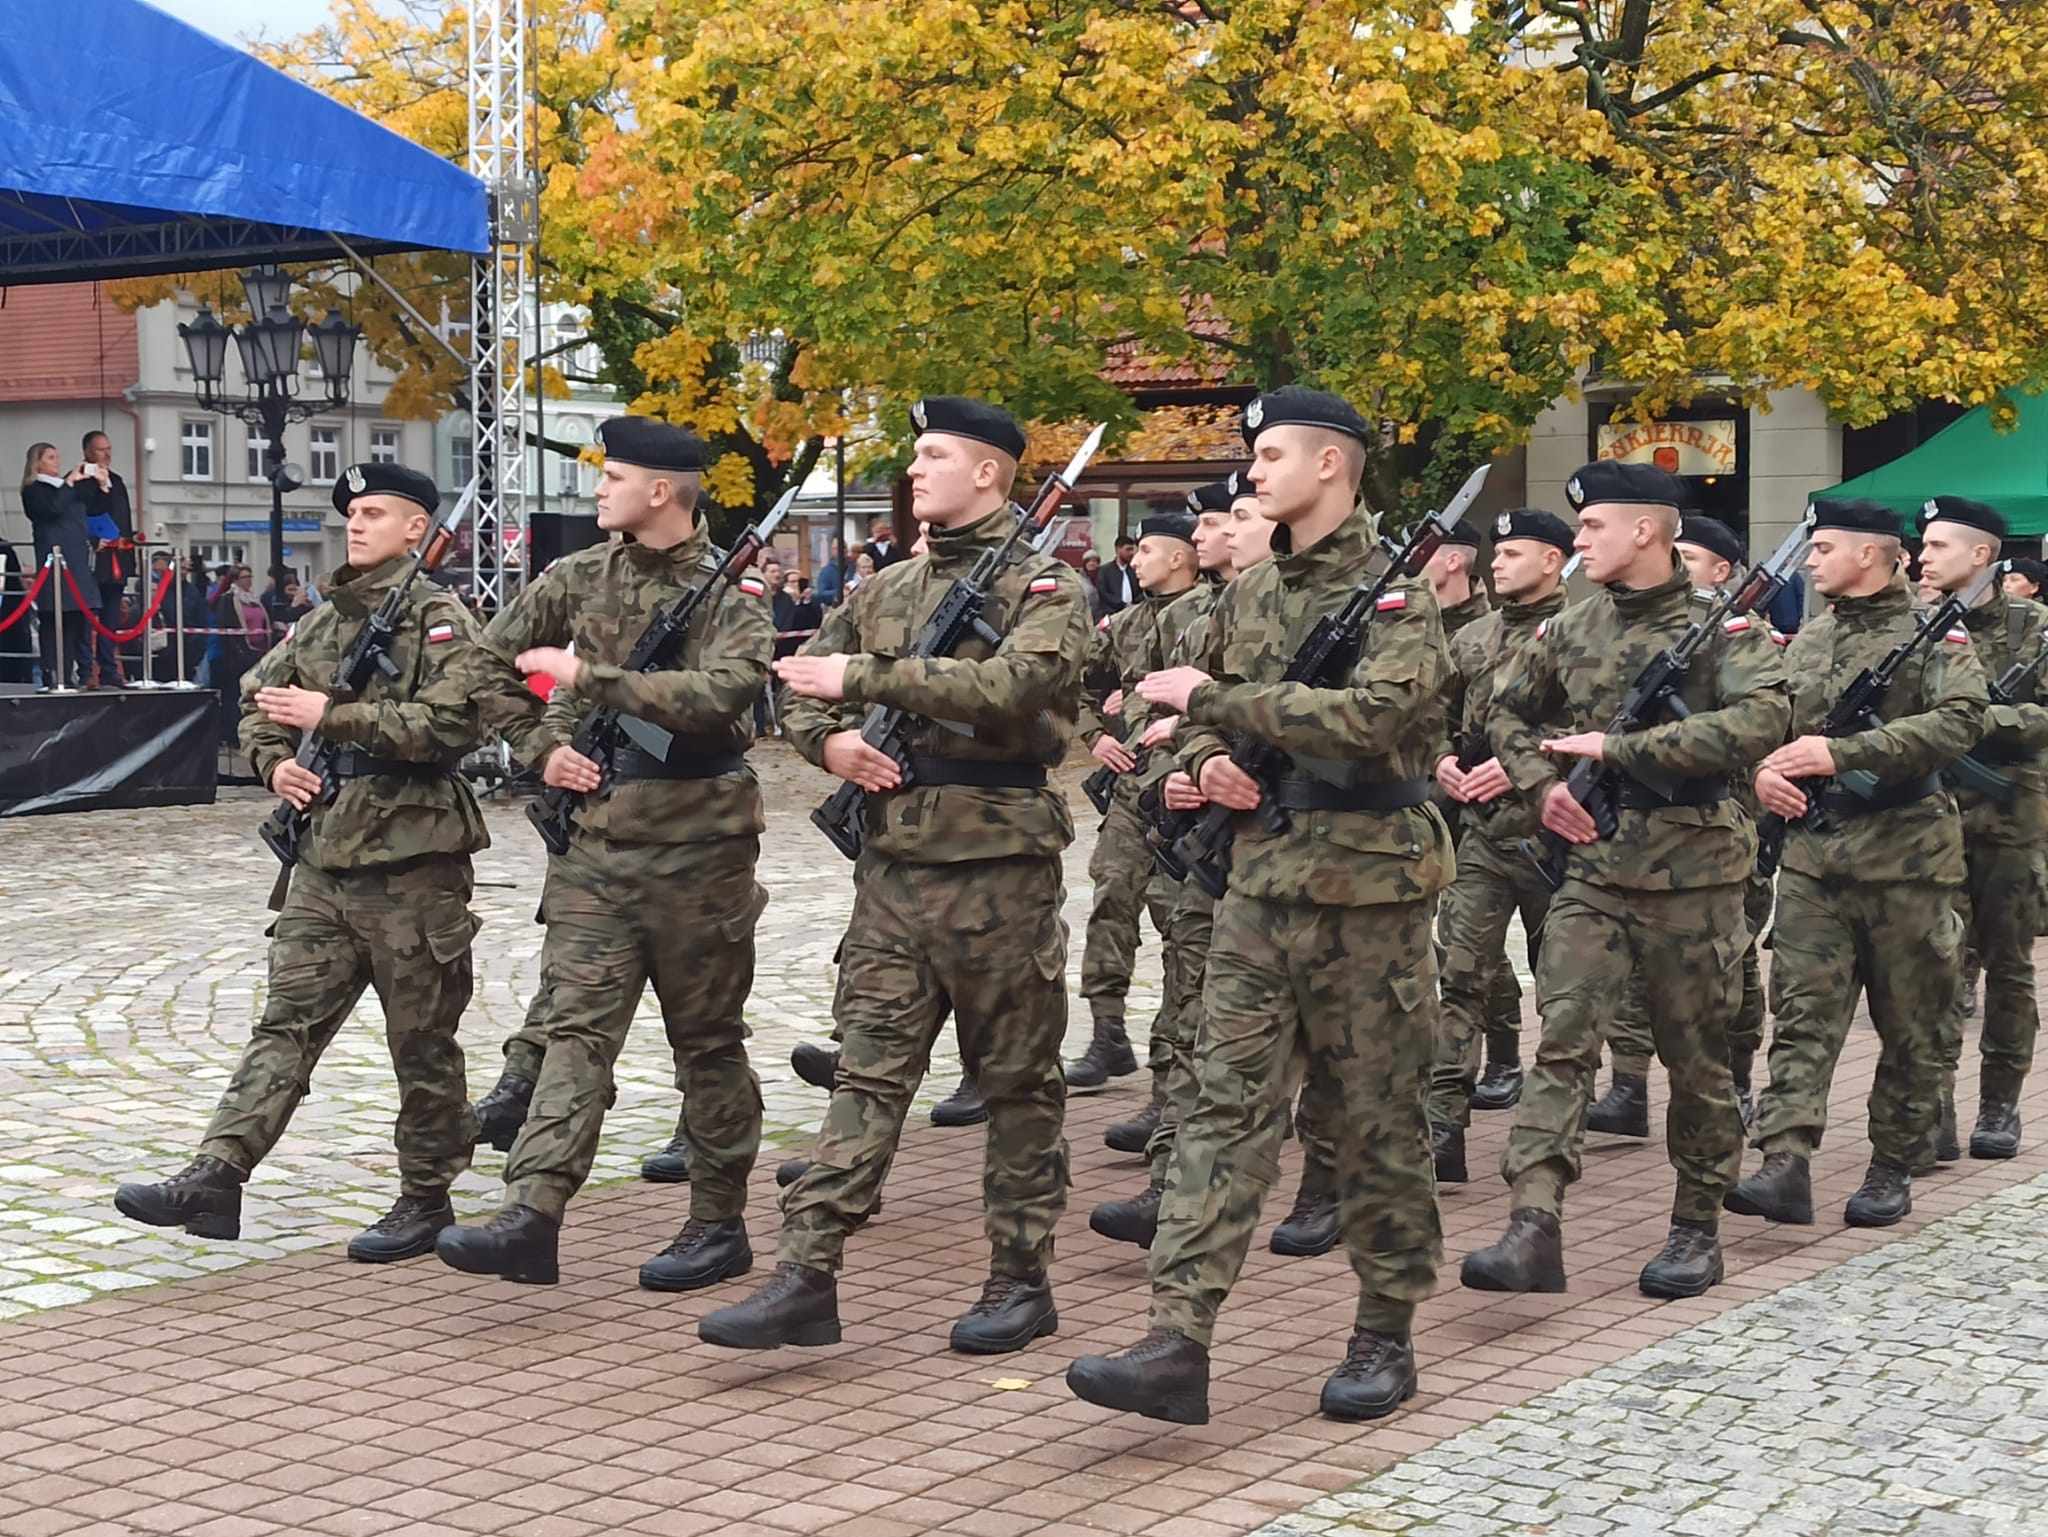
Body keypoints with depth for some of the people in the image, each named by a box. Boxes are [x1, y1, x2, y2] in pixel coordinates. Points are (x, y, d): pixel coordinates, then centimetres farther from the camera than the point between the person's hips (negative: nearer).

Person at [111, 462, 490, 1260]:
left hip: (410, 863, -7)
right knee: (287, 1023, 3)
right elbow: (257, 698, 24)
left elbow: (450, 721, -22)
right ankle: (215, 1176, -1)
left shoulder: (439, 620, -8)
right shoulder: (325, 621, 15)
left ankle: (426, 1199, 14)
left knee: (422, 1042, 3)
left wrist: (333, 717, -18)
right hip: (325, 858, 7)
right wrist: (276, 759, 3)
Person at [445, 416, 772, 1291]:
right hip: (594, 840, 4)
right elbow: (494, 663, 18)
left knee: (707, 1040, 6)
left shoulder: (730, 593, -7)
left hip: (696, 848, -4)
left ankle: (720, 1224, 17)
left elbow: (721, 694, -25)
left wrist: (591, 675, -24)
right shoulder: (578, 579, 7)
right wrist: (544, 748, 3)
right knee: (573, 1026, -5)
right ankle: (531, 1218, -13)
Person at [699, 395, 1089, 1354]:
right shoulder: (890, 589, 15)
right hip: (894, 865, 5)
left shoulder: (1043, 585, -4)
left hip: (999, 868, -5)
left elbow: (1014, 686, -23)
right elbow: (802, 681, 22)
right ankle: (807, 1277, -1)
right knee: (867, 1069, 2)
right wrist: (829, 739, -1)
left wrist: (863, 679, -22)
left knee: (1017, 1081, 5)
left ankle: (1021, 1279, 15)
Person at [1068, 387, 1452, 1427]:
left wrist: (1211, 699, -20)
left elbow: (1371, 716, -25)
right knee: (1226, 1106, -2)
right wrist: (1208, 761, -2)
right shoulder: (1248, 594, 13)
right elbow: (1203, 716, 23)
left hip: (1365, 887, -6)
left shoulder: (1394, 597, -8)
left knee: (1376, 1121, 5)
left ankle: (1385, 1338, 19)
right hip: (1260, 881, 6)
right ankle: (1177, 1348, -6)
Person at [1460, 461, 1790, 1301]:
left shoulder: (1722, 626, -6)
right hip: (1590, 864, 3)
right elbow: (1507, 711, 22)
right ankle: (1533, 1229, -14)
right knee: (1561, 1042, -8)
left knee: (1697, 1058, 7)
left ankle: (1698, 1229, 21)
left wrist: (1621, 747, -23)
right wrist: (1540, 783, 1)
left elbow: (1763, 719, -22)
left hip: (1691, 872, -3)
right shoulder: (1571, 629, 8)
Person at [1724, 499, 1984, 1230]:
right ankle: (1786, 1163, -13)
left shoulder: (1936, 637, -4)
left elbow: (1959, 722, -19)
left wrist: (1842, 753, -25)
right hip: (1814, 854, 4)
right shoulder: (1805, 643, 13)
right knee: (1803, 1011, -6)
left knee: (1909, 1025, 5)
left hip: (1905, 855, -4)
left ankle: (1893, 1168, 17)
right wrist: (1763, 770, -7)